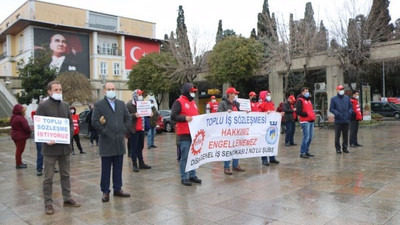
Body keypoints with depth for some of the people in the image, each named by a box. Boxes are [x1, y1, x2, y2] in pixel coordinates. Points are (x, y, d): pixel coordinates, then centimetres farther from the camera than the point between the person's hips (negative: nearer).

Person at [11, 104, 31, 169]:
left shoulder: (13, 117, 8)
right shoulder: (21, 118, -22)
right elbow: (26, 127, -25)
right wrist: (29, 131, -5)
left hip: (15, 135, 9)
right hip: (21, 136, -9)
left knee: (18, 149, 19)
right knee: (20, 150, -1)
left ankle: (19, 163, 29)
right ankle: (18, 164, 6)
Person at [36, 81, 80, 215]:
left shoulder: (65, 105, 10)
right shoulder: (43, 106, -5)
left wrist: (69, 134, -5)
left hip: (65, 147, 5)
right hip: (50, 147, -5)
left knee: (65, 175, 14)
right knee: (48, 178, 5)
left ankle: (67, 199, 25)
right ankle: (48, 203, 16)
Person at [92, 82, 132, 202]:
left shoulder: (121, 104, 12)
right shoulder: (98, 105, -1)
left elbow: (128, 119, 15)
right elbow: (95, 122, -7)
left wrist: (124, 131, 5)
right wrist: (104, 132, -11)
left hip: (120, 142, 4)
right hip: (106, 142, -4)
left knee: (118, 168, 11)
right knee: (106, 169, 3)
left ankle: (117, 189, 22)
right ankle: (105, 192, 13)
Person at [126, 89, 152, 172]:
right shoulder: (129, 104, -8)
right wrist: (134, 115, -29)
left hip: (141, 128, 7)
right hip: (133, 129, -7)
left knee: (140, 147, 13)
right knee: (134, 147, -1)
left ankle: (141, 163, 21)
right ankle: (134, 165, 7)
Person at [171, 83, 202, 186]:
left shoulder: (193, 102, 20)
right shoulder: (179, 102, -6)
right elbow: (173, 116, -13)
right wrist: (185, 118, -22)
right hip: (184, 134, -8)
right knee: (185, 157, -4)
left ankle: (192, 175, 21)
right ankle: (184, 178, 4)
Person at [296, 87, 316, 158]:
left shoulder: (308, 100, 22)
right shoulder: (300, 100, -7)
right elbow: (298, 111, -15)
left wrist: (313, 114, 12)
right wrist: (306, 114, -13)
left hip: (311, 121, 9)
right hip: (305, 121, -9)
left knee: (310, 137, 9)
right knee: (306, 137, -11)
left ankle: (306, 151, 20)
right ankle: (302, 153, -3)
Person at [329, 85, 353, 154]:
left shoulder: (347, 98, 11)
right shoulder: (333, 99, 1)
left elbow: (351, 106, 16)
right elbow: (331, 108, -2)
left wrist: (350, 112, -2)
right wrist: (337, 113, -15)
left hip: (346, 120, 3)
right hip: (338, 120, -3)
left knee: (345, 135, 9)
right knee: (337, 135, -1)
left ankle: (345, 147, 20)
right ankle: (338, 148, 7)